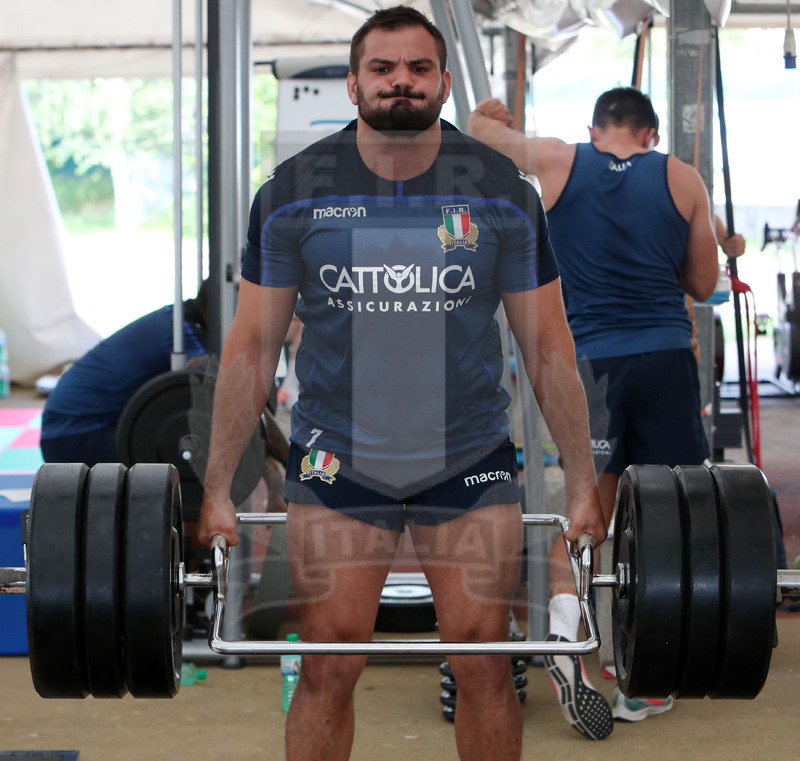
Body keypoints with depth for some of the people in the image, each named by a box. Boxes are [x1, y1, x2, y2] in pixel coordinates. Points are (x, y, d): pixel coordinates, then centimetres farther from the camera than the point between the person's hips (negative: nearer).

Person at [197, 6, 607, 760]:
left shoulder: (502, 193, -1)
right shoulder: (294, 191, -2)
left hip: (471, 460, 1)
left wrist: (582, 485, 2)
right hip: (336, 461, 0)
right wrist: (216, 491, 0)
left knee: (483, 665, 0)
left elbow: (548, 347, 3)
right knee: (328, 667, -1)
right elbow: (251, 346, 2)